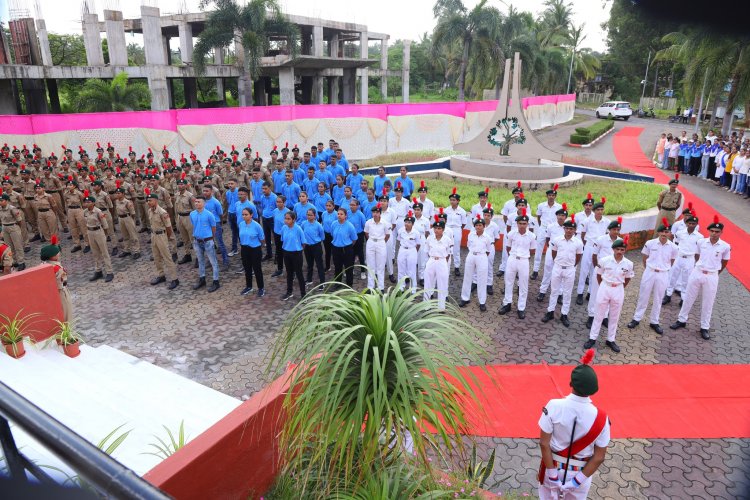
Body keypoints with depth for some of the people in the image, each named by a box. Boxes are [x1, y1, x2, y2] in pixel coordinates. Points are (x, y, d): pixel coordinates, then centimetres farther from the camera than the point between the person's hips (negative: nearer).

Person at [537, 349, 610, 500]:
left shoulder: (554, 406, -24)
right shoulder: (600, 418, -20)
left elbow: (544, 443, -19)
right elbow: (599, 457, -13)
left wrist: (552, 474, -9)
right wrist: (577, 480, -6)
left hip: (553, 466, -1)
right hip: (581, 471, 1)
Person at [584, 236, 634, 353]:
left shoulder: (628, 264, -8)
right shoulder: (604, 260, -12)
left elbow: (628, 278, 9)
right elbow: (598, 275, 2)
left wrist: (620, 287, 9)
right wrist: (602, 286, 6)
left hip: (618, 291, 2)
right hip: (604, 288, -1)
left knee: (614, 317, 13)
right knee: (599, 315, 8)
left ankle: (610, 340, 26)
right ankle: (592, 338, 19)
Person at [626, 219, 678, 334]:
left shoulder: (673, 247, -6)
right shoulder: (650, 243, -8)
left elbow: (671, 262, 10)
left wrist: (664, 269, 13)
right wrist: (650, 269, 10)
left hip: (663, 275, 1)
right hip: (649, 273, -1)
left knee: (658, 299, 11)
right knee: (643, 296, 9)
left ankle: (654, 322, 24)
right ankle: (637, 318, 21)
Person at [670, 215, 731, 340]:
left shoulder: (725, 246, -8)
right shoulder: (701, 242, -4)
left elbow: (724, 262, 7)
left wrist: (714, 273, 13)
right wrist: (700, 268, 13)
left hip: (711, 277, -1)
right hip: (697, 273, 2)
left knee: (707, 303, 8)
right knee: (688, 298, 11)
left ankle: (705, 327, 20)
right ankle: (682, 320, 25)